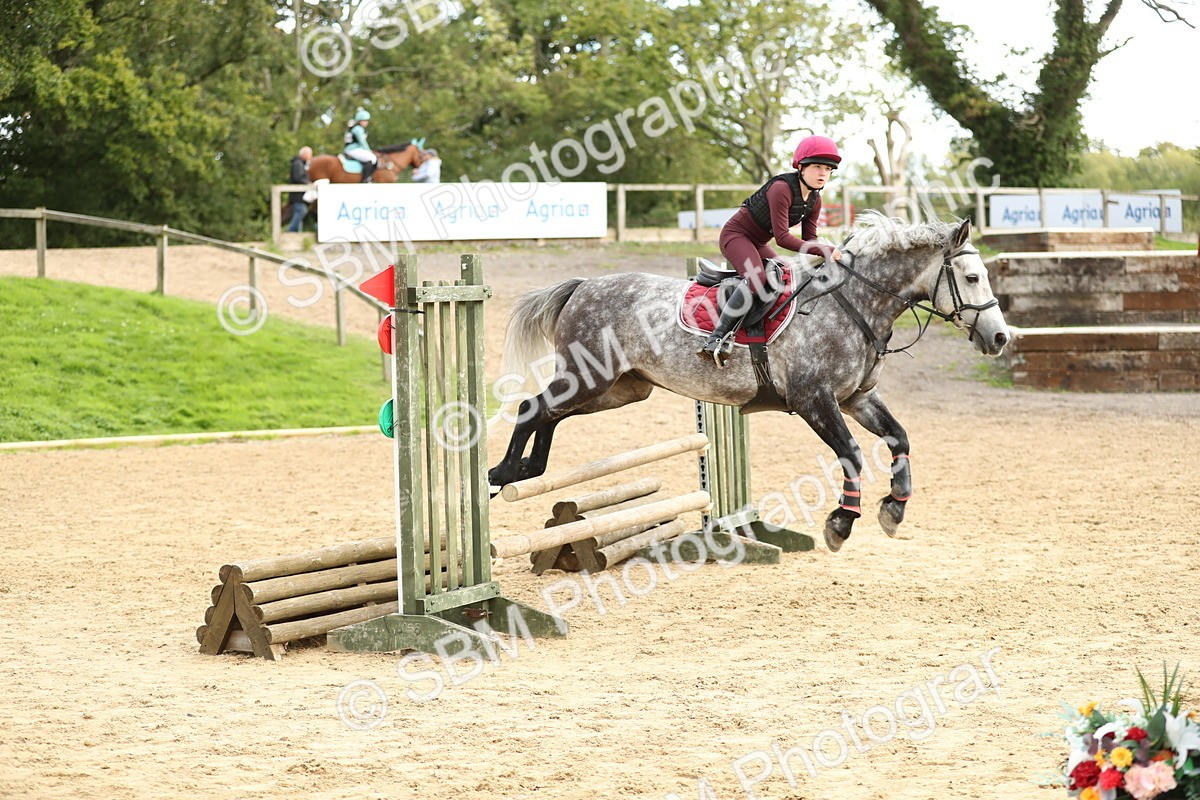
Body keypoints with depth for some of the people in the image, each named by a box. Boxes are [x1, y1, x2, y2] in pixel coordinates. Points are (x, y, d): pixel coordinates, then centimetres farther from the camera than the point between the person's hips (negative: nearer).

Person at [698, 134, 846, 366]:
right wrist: (824, 250, -37)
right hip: (736, 235, -10)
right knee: (756, 279, -31)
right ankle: (715, 339, -35)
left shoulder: (814, 200, 0)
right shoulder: (781, 189, -28)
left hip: (757, 244, 10)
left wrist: (825, 255, -21)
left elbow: (809, 239, 0)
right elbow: (782, 237, -33)